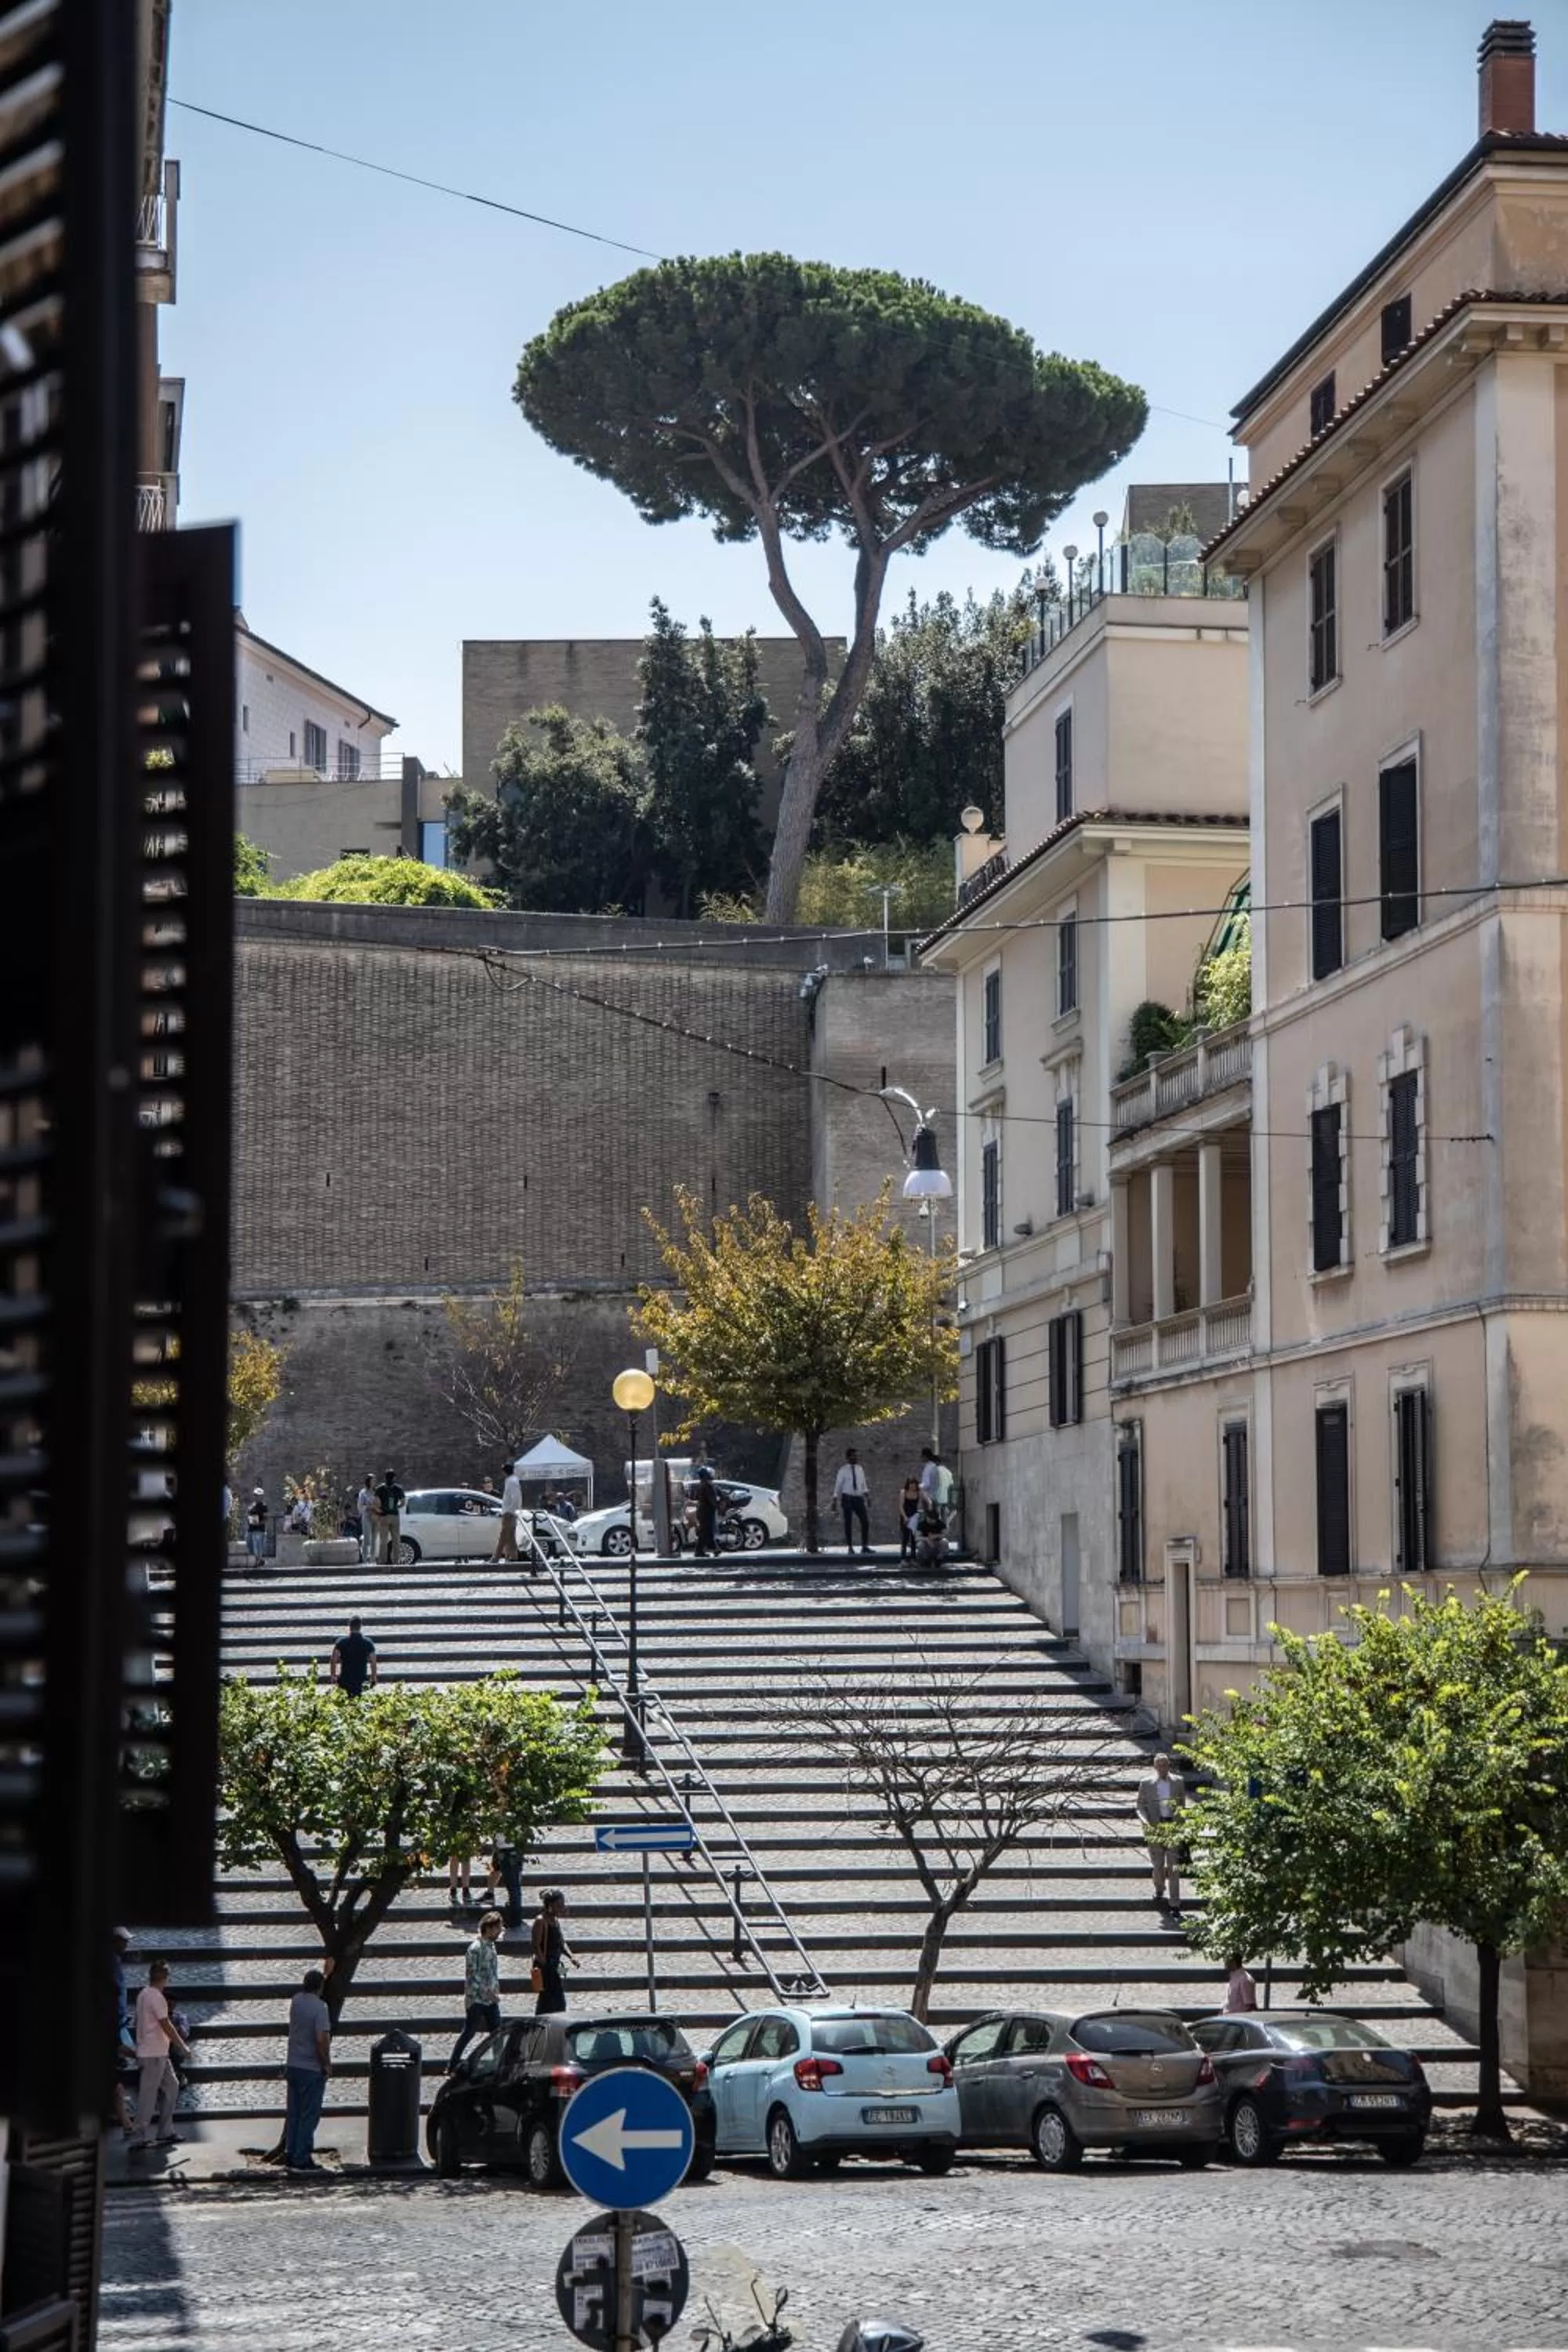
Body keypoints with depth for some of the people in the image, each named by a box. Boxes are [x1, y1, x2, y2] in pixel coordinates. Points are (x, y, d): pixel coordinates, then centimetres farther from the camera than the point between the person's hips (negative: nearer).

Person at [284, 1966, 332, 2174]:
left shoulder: (296, 2001, 2)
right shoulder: (319, 2007, -19)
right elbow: (321, 2039, -25)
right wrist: (327, 2064, -11)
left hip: (293, 2066, 7)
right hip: (312, 2070, -7)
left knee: (293, 2113, 14)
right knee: (309, 2115, 0)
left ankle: (290, 2155, 19)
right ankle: (301, 2160, 0)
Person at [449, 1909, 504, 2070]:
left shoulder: (491, 1946, 9)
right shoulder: (476, 1948, -18)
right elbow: (472, 1975, -21)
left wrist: (495, 1992, 11)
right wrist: (489, 1992, -21)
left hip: (491, 1999, 8)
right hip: (476, 1999, -8)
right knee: (468, 2033, -1)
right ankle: (451, 2068, 8)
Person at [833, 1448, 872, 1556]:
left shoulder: (859, 1469, 9)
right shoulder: (843, 1470, -4)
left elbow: (863, 1484, 13)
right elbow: (838, 1485, -4)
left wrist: (867, 1496, 3)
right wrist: (835, 1500, -7)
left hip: (859, 1498, 4)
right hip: (847, 1498, -4)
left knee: (865, 1522, -3)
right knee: (848, 1523, 2)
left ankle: (865, 1547, 4)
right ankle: (850, 1548, 10)